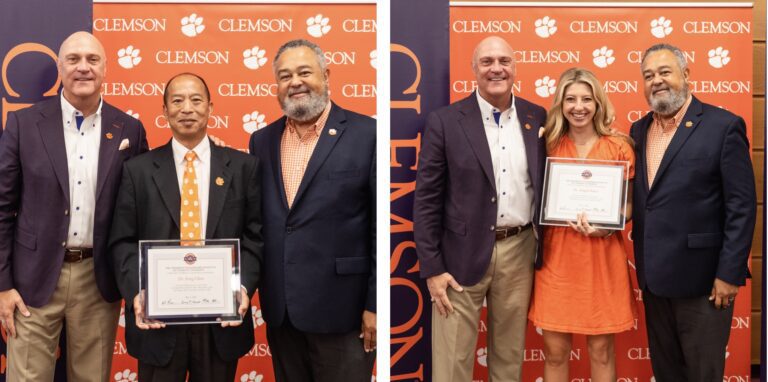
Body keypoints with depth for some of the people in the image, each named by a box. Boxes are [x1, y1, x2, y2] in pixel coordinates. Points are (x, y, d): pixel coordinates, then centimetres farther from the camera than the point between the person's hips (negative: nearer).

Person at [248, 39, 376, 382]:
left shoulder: (366, 134, -7)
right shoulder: (262, 140, 9)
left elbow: (383, 227, -9)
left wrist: (376, 304, -10)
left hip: (341, 308, -5)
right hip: (279, 309, 5)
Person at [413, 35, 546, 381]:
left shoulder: (537, 118, 5)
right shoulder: (444, 122, -5)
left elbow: (546, 183, 12)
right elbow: (427, 199, -5)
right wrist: (432, 268, -9)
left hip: (519, 252, 3)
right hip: (463, 255, -3)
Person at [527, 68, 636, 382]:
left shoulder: (619, 147, 0)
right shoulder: (549, 146, 4)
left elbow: (629, 204, 3)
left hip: (603, 257, -1)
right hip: (557, 255, 1)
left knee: (601, 348, 7)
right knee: (555, 350, 5)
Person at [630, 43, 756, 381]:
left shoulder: (723, 126, -9)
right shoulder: (639, 130, 9)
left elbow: (742, 206, -12)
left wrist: (729, 273, -15)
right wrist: (643, 265, 3)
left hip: (700, 276, -6)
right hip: (654, 276, 6)